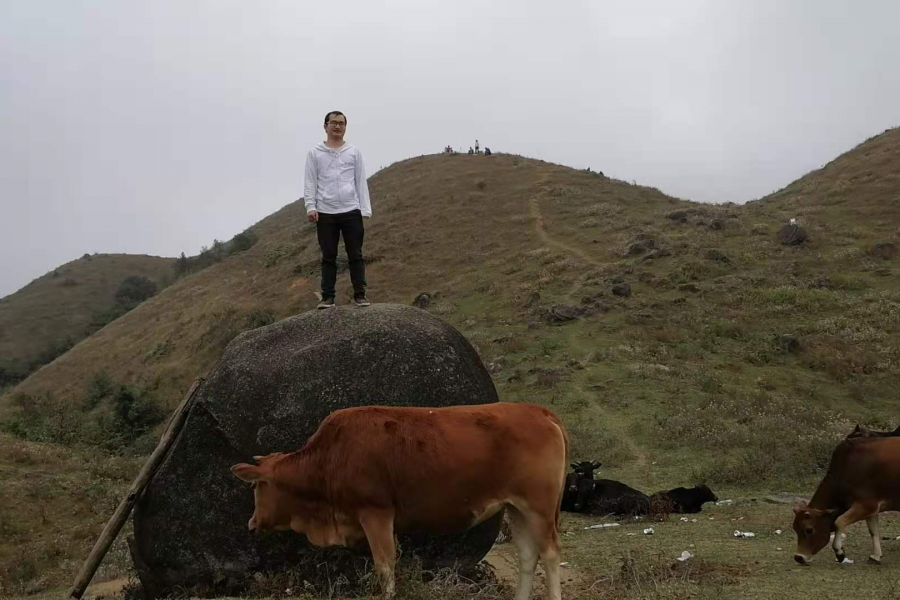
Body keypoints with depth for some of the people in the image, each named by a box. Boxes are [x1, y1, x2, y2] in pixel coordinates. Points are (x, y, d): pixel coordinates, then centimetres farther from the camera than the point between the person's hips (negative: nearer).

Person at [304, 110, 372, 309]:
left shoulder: (354, 152, 9)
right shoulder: (315, 153, 6)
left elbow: (361, 182, 7)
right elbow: (310, 183, 3)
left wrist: (365, 209, -1)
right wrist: (310, 206, -10)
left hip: (351, 211, 0)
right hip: (325, 213, 0)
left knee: (355, 255, 1)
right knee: (328, 257, 4)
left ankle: (360, 295, 5)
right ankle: (328, 297, 7)